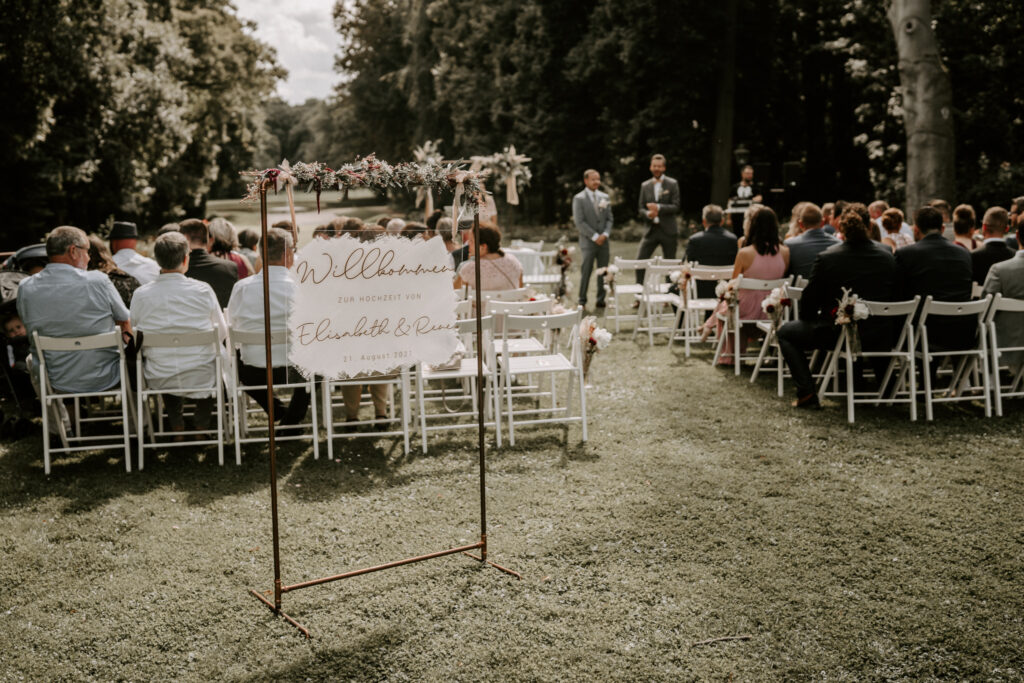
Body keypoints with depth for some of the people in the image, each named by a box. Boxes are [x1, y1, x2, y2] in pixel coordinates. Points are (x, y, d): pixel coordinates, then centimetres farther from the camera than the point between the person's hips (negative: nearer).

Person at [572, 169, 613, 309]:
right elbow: (579, 222, -9)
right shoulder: (579, 199, -3)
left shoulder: (604, 197, 12)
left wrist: (605, 234, -5)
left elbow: (609, 218, 12)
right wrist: (595, 236, -13)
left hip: (603, 240, 4)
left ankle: (601, 300, 11)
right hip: (588, 241, -4)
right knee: (586, 271, -6)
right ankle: (582, 301, 3)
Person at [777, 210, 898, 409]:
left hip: (838, 334, -4)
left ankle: (806, 393, 6)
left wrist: (807, 320, 16)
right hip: (881, 337, 5)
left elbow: (808, 301, -5)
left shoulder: (826, 258, -12)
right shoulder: (888, 257, -1)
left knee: (785, 333, 16)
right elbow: (892, 298, 11)